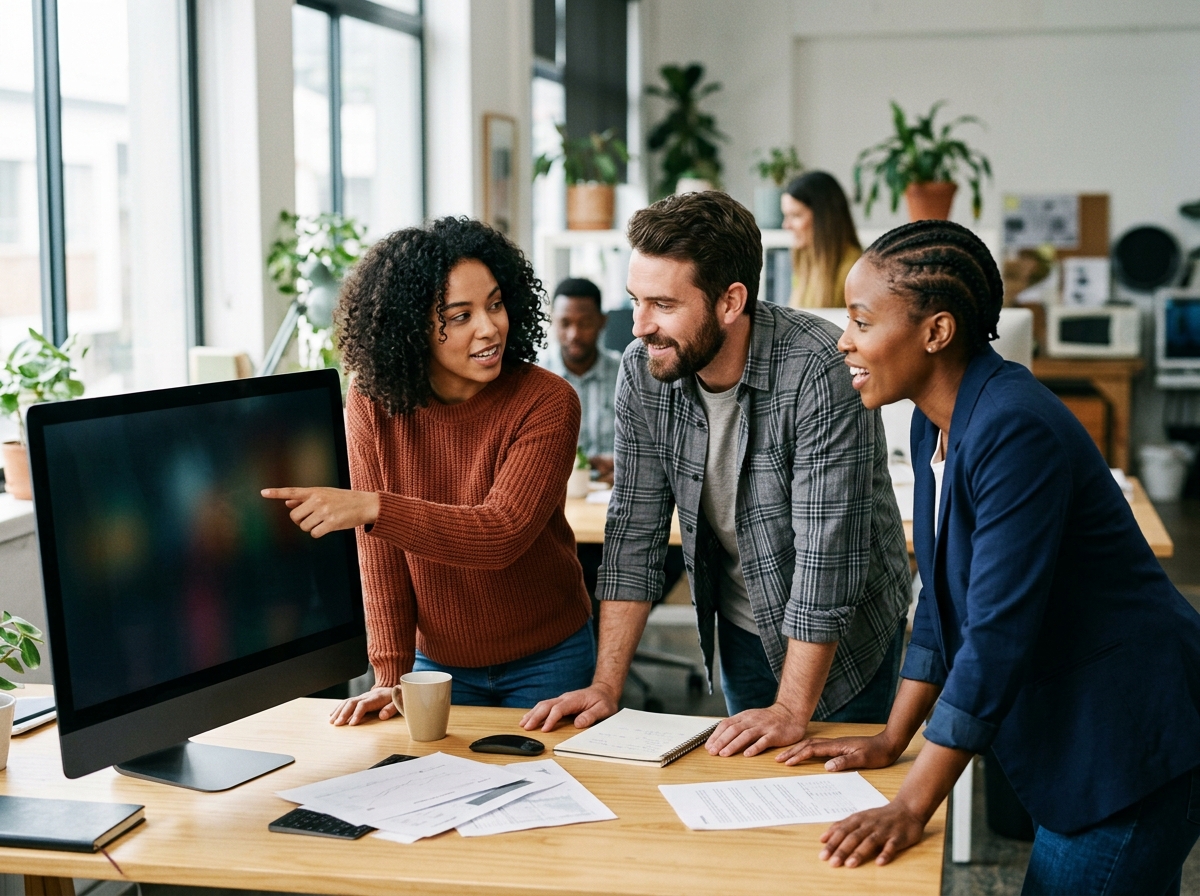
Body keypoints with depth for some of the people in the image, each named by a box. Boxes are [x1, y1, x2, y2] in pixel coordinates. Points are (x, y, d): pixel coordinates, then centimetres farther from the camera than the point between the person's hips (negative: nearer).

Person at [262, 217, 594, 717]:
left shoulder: (547, 403, -21)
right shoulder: (373, 400, -11)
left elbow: (502, 535, -31)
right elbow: (379, 548, -11)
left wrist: (370, 507, -39)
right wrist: (391, 675, -16)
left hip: (546, 663, -2)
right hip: (438, 661, 2)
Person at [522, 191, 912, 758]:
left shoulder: (819, 372, -31)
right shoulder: (642, 370, -14)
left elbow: (828, 554, -29)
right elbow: (635, 528, -9)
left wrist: (792, 709, -28)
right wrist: (606, 685, -13)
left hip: (841, 639, -4)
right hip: (742, 627, 5)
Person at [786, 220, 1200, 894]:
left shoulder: (1015, 431, -25)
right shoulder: (938, 422, 5)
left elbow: (998, 633, -27)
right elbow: (945, 597, 13)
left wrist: (912, 807, -25)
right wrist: (892, 740, 11)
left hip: (1133, 744, -10)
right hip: (1075, 736, 10)